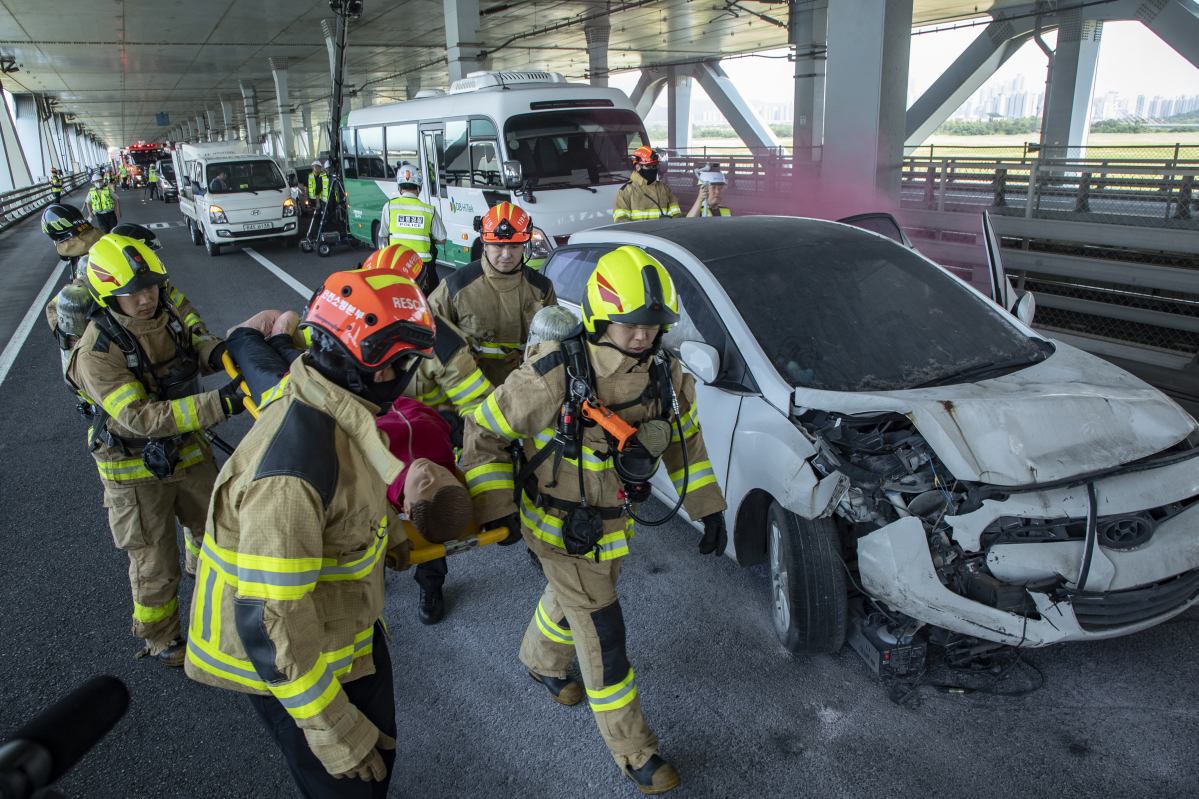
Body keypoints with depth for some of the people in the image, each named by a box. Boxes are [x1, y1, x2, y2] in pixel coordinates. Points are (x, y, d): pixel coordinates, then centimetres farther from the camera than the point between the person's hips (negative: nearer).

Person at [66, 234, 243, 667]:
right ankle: (161, 640, 33)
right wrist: (219, 404, -45)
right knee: (155, 567, 7)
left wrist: (215, 351, -15)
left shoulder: (166, 311, -9)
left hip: (187, 449, 6)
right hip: (136, 468, -6)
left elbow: (191, 346, 11)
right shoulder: (97, 352, -28)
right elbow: (141, 418, -36)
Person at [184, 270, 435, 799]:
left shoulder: (330, 408, -8)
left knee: (378, 751, 24)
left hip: (347, 631, 9)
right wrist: (332, 728, -26)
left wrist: (388, 533, 27)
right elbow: (268, 621, -33)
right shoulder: (291, 473, -38)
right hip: (284, 658, -8)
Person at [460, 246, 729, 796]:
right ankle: (632, 750, 21)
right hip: (562, 526, -6)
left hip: (615, 521, 6)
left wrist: (708, 508, 2)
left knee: (571, 601, 29)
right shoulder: (554, 376, -30)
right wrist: (495, 508, -20)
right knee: (603, 636, 1)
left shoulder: (664, 372, -12)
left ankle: (541, 661, 61)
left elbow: (685, 436, 5)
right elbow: (485, 431, -17)